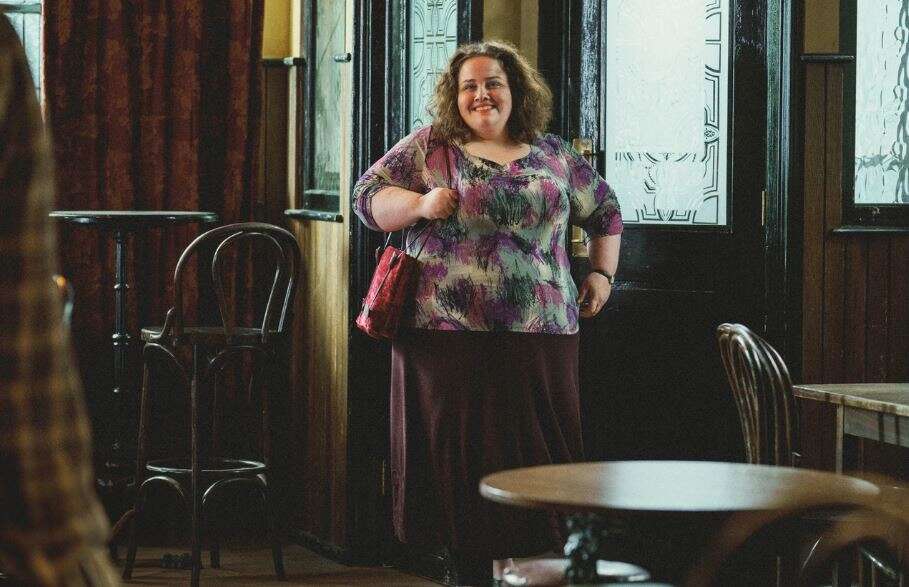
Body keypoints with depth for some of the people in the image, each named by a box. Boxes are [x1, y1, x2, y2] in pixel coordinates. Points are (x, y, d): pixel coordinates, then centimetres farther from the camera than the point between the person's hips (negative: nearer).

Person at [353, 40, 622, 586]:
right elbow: (368, 195, 3)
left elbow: (605, 210, 25)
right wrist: (420, 203, -14)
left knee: (532, 457, 0)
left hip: (538, 336, 2)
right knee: (461, 458, 1)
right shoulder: (429, 146, 7)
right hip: (449, 333, -1)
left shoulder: (553, 155, 13)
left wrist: (602, 274, 14)